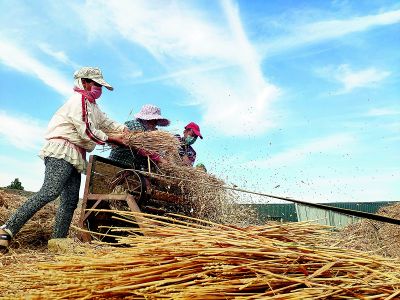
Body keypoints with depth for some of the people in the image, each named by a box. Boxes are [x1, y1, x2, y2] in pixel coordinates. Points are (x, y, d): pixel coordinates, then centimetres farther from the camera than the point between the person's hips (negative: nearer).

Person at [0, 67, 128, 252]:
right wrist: (111, 139, -5)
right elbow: (86, 132, -13)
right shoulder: (79, 100, -4)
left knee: (70, 201, 1)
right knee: (49, 192, -23)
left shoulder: (92, 105, 26)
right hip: (61, 152, -10)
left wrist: (128, 131, 16)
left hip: (74, 158, 10)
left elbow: (108, 124, 30)